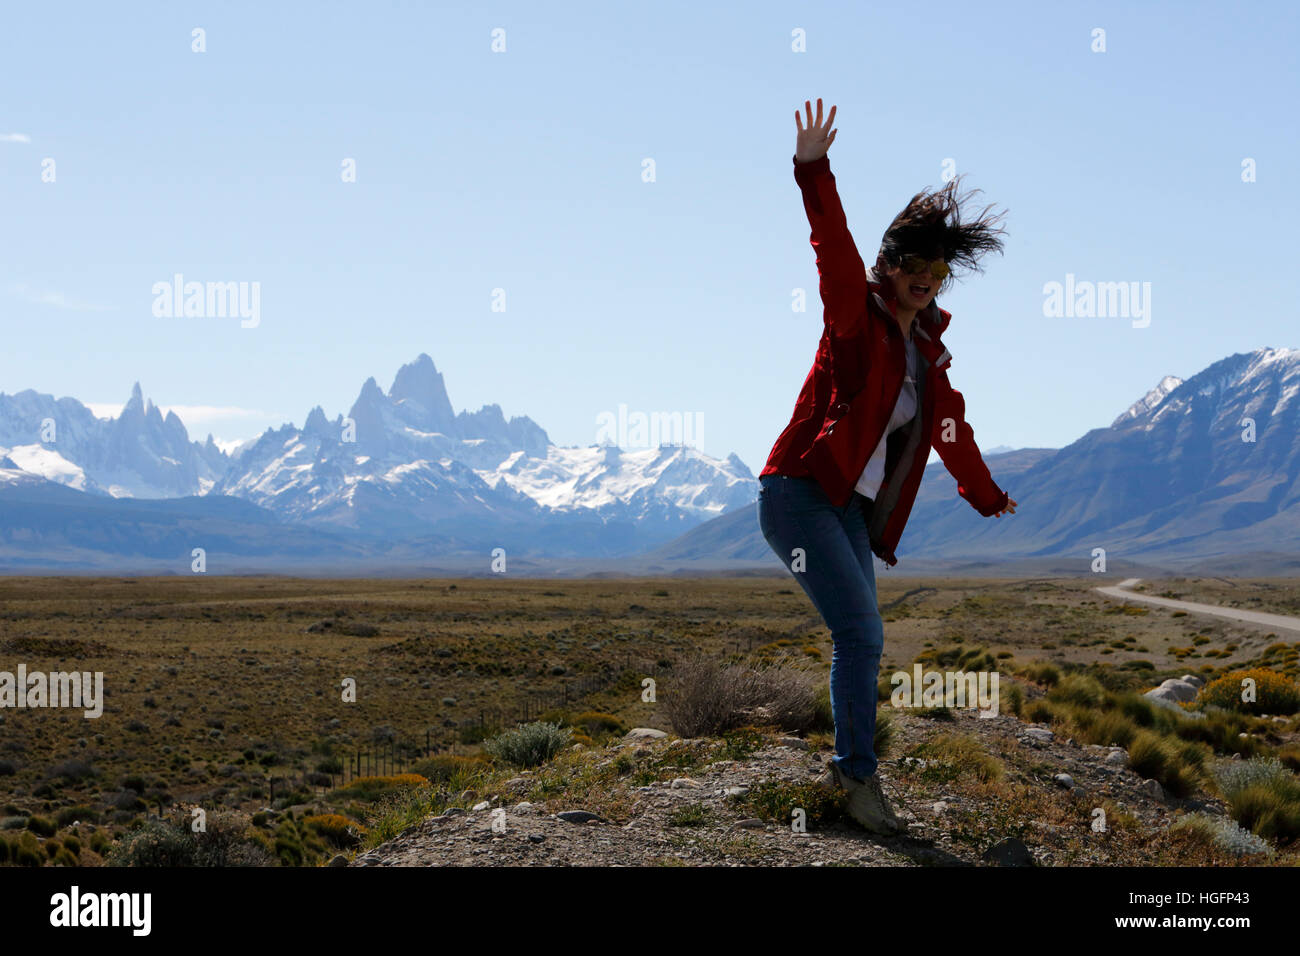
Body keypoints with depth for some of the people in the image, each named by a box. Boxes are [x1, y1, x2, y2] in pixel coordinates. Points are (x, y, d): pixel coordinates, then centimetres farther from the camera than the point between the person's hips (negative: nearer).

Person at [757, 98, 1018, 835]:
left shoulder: (929, 351, 14)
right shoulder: (857, 318, -6)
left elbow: (953, 429, 28)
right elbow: (835, 251, -25)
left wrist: (986, 495, 41)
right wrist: (815, 173, -40)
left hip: (853, 511, 7)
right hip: (800, 492, -7)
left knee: (862, 643, 8)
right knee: (862, 633, -15)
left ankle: (850, 767, 23)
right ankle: (859, 774, -4)